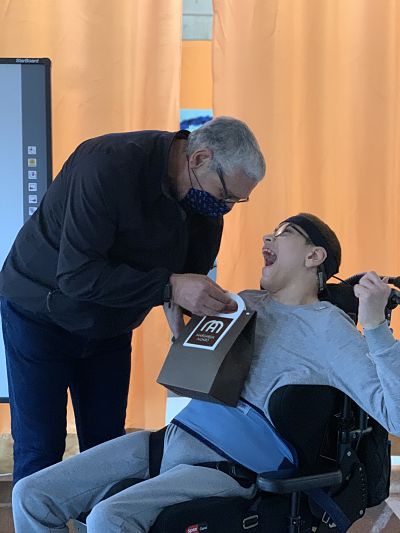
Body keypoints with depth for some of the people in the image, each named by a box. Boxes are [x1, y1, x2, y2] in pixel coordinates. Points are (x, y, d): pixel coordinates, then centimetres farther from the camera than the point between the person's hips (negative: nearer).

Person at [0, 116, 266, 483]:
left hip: (110, 326, 6)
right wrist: (168, 287, -40)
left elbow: (192, 278, 2)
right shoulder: (110, 165, -32)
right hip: (41, 315, -6)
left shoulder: (206, 205, -9)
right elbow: (75, 274, -35)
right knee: (39, 452, -4)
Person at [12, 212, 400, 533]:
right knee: (31, 496, -5)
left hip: (227, 463, -7)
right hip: (175, 437, 7)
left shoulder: (328, 327, -5)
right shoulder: (245, 302, 17)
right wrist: (174, 313, 16)